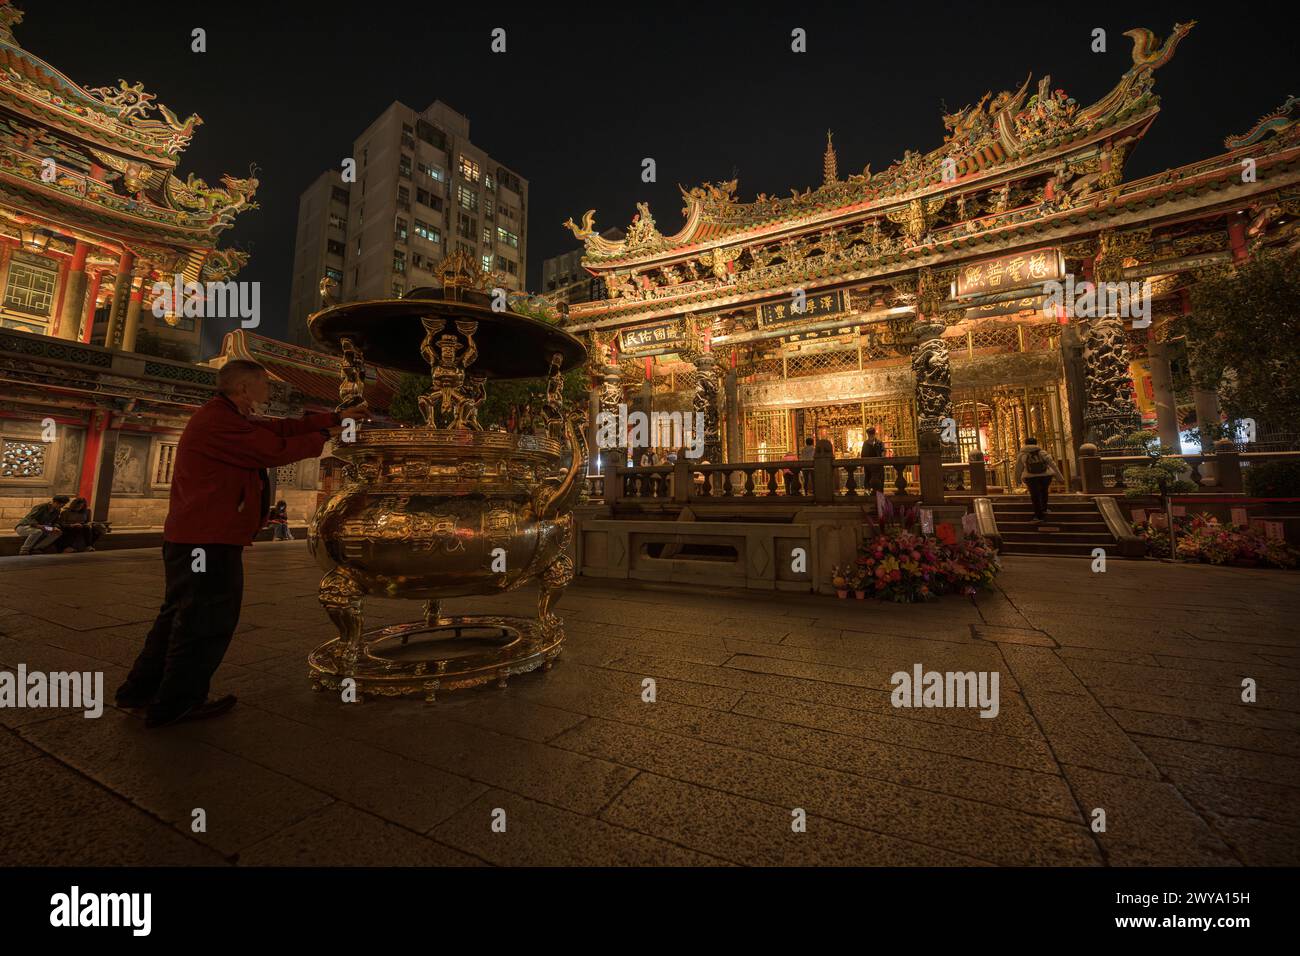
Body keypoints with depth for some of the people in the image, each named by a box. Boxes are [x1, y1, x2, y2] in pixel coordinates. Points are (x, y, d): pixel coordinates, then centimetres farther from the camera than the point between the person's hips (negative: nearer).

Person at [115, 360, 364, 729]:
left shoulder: (226, 419, 16)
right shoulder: (219, 421, -19)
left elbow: (281, 427, 13)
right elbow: (277, 449, -20)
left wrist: (337, 416, 11)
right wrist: (324, 438, -5)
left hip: (195, 537, 11)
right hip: (210, 540, -11)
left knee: (182, 613, 21)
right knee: (207, 620, 0)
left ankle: (141, 690, 33)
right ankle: (175, 704, 13)